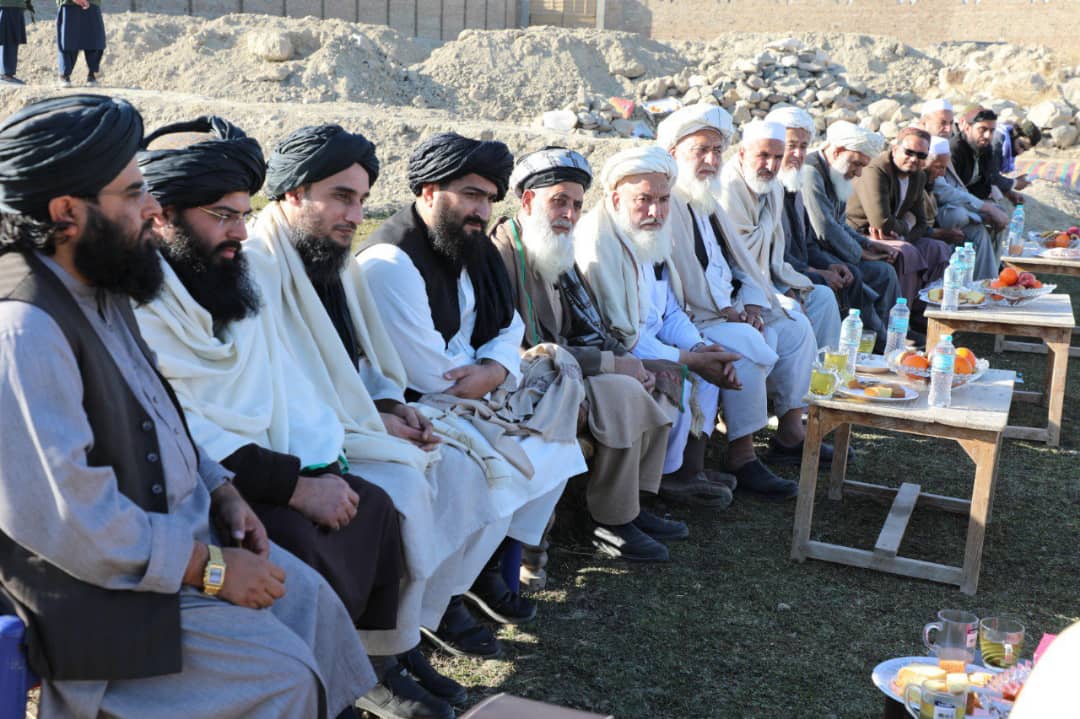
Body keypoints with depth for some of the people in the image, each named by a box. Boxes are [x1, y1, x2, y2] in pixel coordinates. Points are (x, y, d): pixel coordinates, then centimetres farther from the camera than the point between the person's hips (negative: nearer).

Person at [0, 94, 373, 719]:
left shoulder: (97, 289, 4)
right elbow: (68, 520, -27)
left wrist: (221, 490, 4)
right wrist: (209, 568, -19)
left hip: (177, 525, 9)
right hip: (101, 583, -9)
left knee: (312, 598, 6)